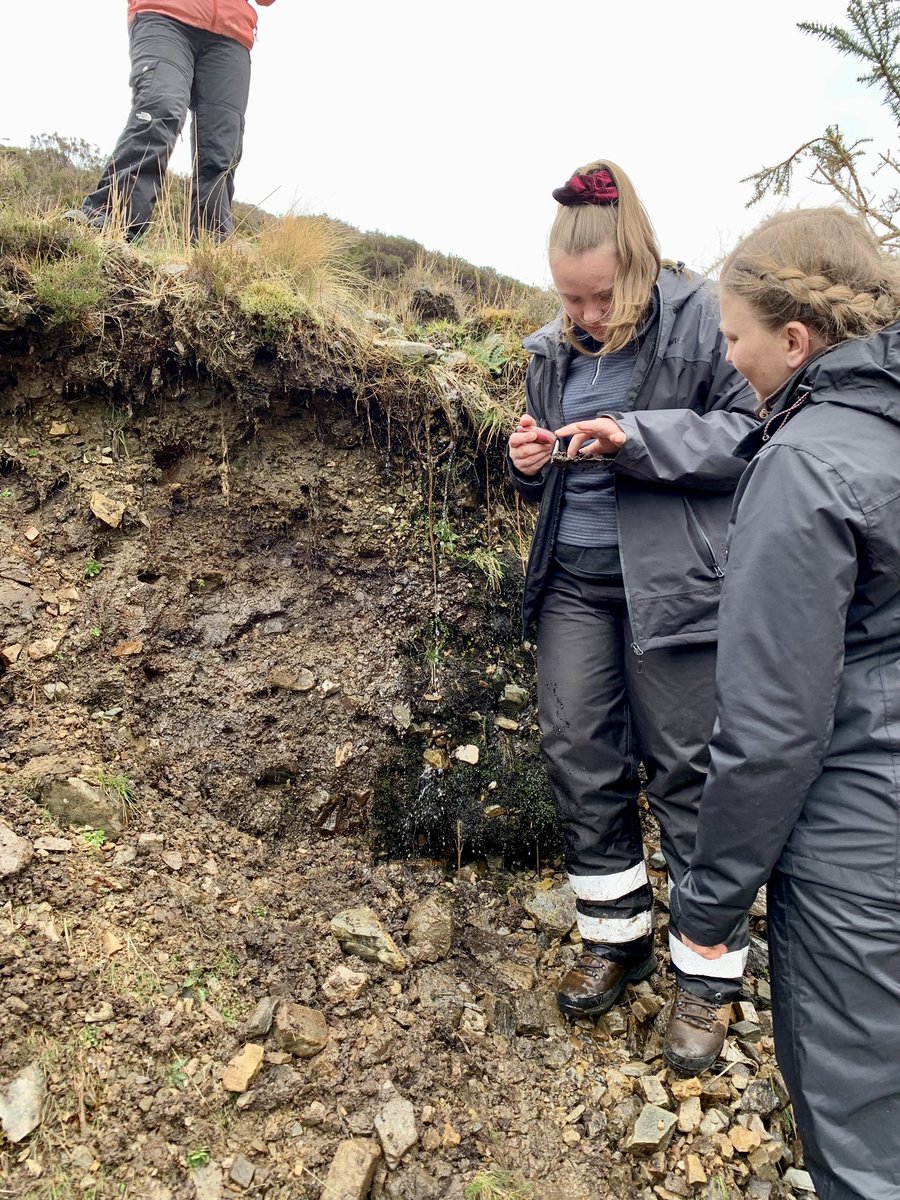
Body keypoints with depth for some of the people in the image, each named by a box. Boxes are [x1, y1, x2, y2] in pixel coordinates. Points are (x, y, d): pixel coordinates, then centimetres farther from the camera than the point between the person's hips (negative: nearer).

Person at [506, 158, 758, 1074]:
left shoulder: (700, 323, -7)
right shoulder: (553, 350, 11)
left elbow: (751, 433, -12)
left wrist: (637, 439, -22)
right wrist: (529, 463, -3)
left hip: (672, 583, -6)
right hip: (574, 580, 6)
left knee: (685, 771, 2)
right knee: (578, 757, 8)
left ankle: (709, 972, 20)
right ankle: (617, 935, 29)